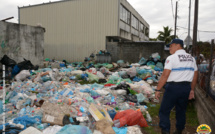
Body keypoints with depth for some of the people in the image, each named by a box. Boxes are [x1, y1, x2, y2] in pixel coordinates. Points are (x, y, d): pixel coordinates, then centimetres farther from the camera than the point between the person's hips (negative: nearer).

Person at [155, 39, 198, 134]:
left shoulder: (171, 58, -9)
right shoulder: (191, 58, 12)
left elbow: (165, 75, -16)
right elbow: (195, 76, 14)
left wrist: (158, 90, -12)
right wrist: (192, 90, 22)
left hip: (173, 87, -7)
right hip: (186, 88, 7)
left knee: (164, 111, 2)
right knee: (181, 111, 18)